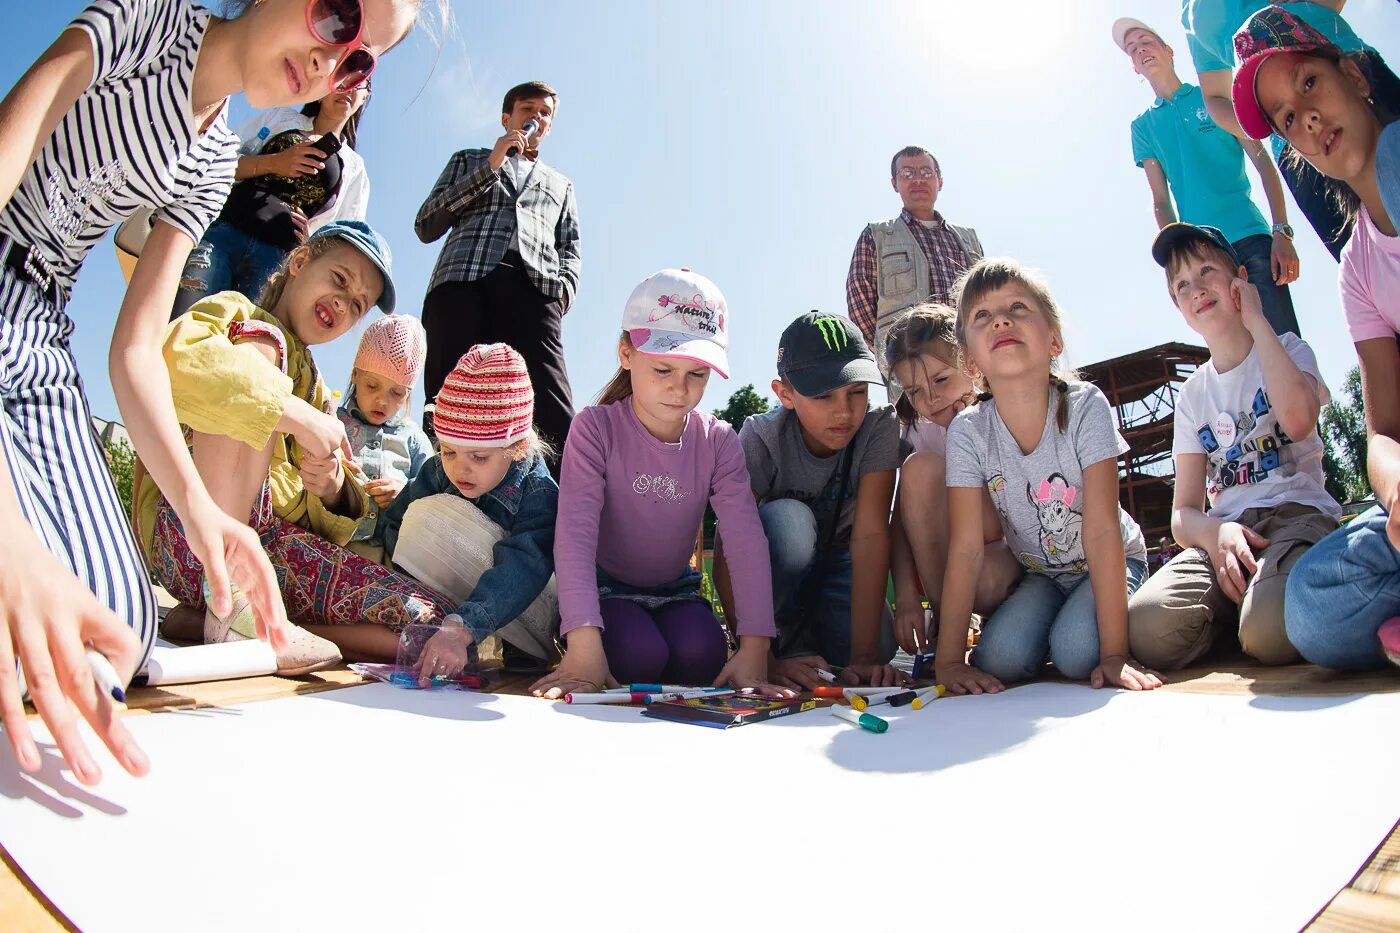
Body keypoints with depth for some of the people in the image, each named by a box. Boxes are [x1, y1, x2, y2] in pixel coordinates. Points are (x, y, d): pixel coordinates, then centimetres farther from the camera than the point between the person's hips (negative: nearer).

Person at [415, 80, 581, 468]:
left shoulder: (561, 184, 39)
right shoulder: (469, 160, 32)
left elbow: (570, 249, 28)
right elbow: (426, 225, 17)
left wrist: (566, 285, 3)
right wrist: (490, 167, 11)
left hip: (535, 285, 1)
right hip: (463, 280, 0)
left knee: (553, 411, -21)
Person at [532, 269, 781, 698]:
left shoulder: (718, 441, -9)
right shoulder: (595, 428, -18)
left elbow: (747, 539, -20)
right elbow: (575, 533, -28)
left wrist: (754, 646, -32)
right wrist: (584, 645, -40)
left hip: (675, 590, 3)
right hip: (604, 587, -2)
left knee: (701, 653, -27)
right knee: (641, 653, -31)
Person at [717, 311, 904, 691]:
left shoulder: (879, 426, -24)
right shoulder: (762, 437, -28)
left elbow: (870, 533, -32)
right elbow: (728, 553, -32)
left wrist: (865, 655, -39)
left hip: (835, 560, 2)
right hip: (776, 568, -2)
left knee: (880, 645, -25)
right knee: (787, 518, -35)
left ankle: (809, 628, 7)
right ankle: (791, 637, -13)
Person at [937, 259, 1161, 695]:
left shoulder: (1085, 406, -26)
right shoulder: (967, 432, -20)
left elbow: (1102, 531, -27)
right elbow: (966, 548, -20)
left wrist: (1114, 653, -30)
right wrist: (948, 659, -24)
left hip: (1110, 564, -2)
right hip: (1038, 572, 2)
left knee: (1076, 654, -27)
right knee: (1000, 658, -22)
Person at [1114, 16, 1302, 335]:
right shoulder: (1142, 126, 15)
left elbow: (1263, 162, 6)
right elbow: (1161, 201, 11)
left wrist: (1282, 232, -6)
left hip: (1250, 237, -1)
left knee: (1287, 342, -11)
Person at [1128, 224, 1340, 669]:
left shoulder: (1287, 350, 11)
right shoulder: (1193, 392, 18)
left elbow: (1298, 419, -18)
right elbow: (1184, 512, 10)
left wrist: (1256, 320, -6)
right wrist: (1215, 531, -16)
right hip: (1226, 531, 3)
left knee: (1268, 633, -38)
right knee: (1148, 626, -30)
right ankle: (1239, 603, -1)